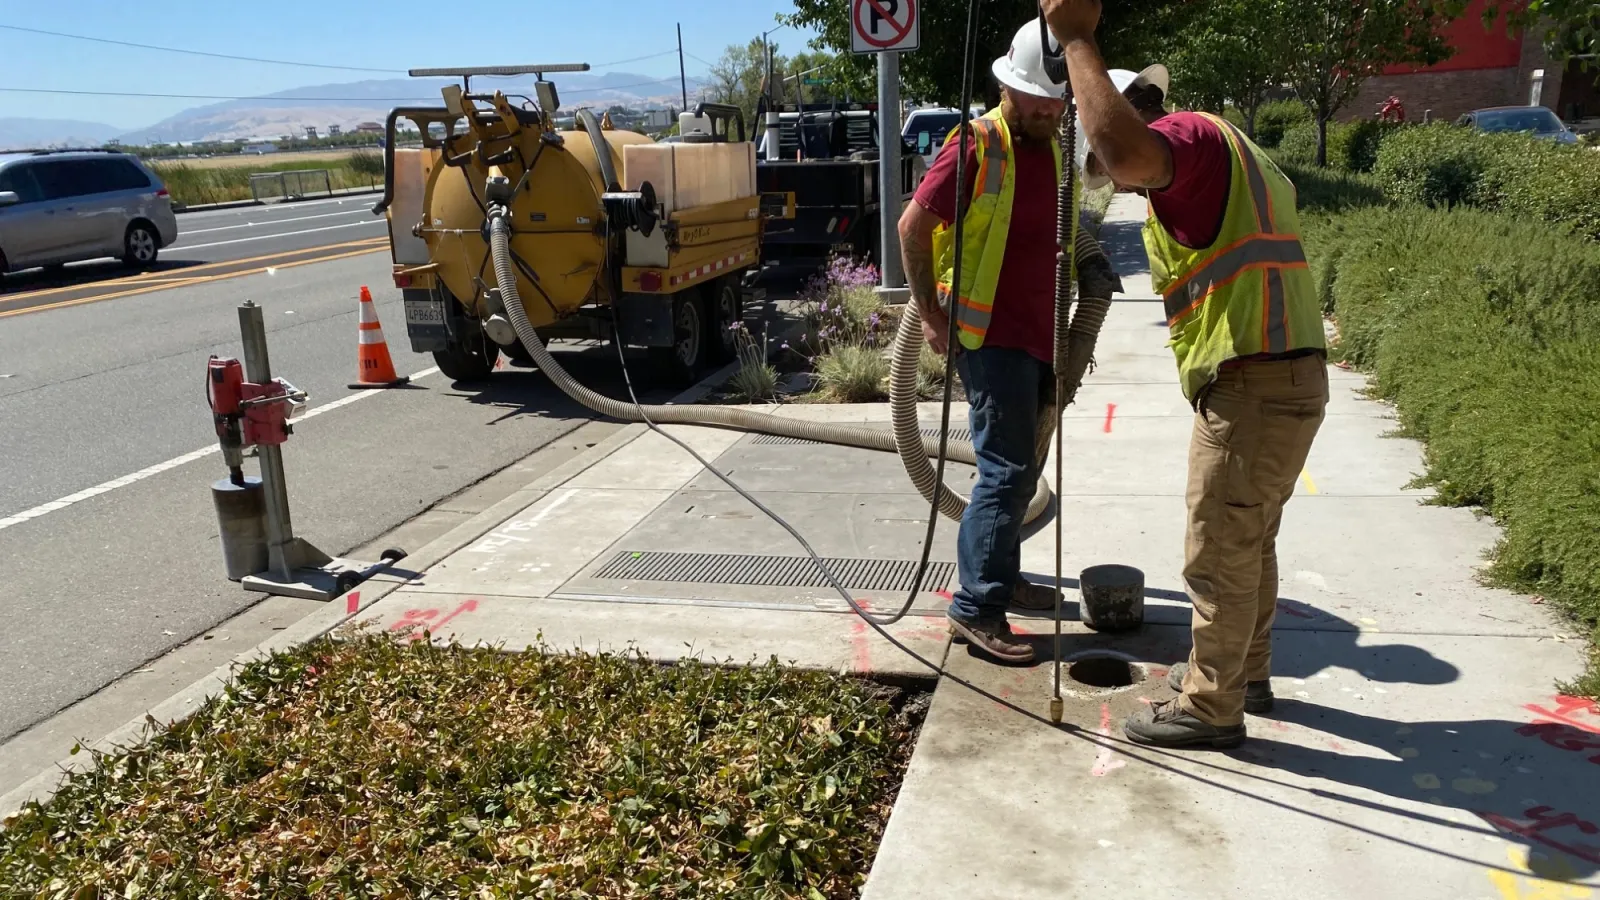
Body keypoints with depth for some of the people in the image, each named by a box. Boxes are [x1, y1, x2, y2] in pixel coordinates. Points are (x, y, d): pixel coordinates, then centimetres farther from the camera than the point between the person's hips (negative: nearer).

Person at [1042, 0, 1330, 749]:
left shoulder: (1187, 133, -9)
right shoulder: (1221, 152, 23)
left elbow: (1125, 152, -34)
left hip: (1252, 386, -10)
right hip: (1282, 377, 10)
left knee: (1218, 556, 1)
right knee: (1248, 544, 22)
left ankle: (1211, 708, 15)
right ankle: (1244, 673, 37)